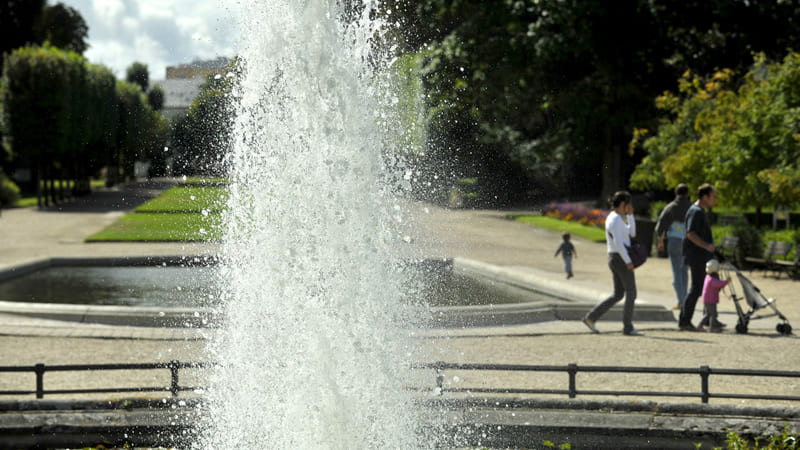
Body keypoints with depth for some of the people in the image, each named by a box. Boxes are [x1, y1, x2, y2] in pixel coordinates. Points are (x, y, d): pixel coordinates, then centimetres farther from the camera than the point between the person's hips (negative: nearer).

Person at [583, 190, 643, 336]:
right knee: (631, 294, -2)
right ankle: (628, 328, 2)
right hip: (621, 259, -10)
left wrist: (630, 215, 11)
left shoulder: (613, 218, 15)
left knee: (618, 295, 13)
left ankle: (591, 317, 10)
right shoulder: (616, 219, -17)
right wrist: (628, 261, -24)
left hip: (614, 259, 10)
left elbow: (631, 233, 20)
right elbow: (618, 243, -24)